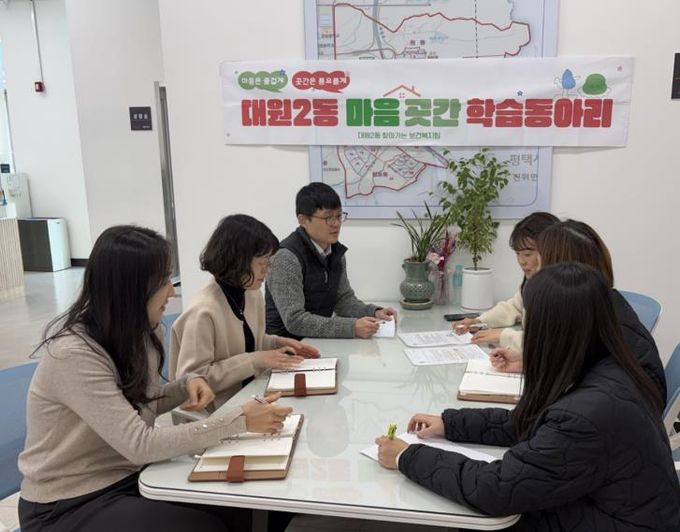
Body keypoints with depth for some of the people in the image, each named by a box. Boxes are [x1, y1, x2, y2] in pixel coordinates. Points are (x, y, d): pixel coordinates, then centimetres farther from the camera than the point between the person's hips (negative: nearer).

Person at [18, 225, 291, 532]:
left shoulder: (133, 332, -2)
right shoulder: (74, 354, -28)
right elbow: (140, 445, -30)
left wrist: (186, 385, -9)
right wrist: (239, 419, -29)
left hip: (126, 475, 7)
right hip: (69, 505, -7)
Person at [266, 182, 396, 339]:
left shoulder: (336, 251, 6)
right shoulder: (287, 257, -19)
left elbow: (343, 299, 13)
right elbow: (295, 320, -25)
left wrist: (374, 312, -6)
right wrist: (352, 328, -30)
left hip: (319, 340, 7)